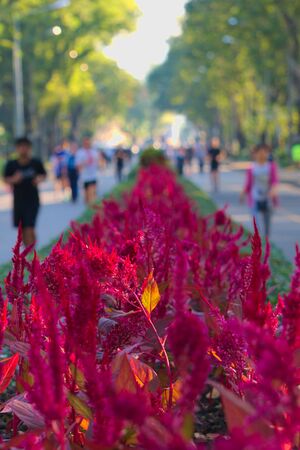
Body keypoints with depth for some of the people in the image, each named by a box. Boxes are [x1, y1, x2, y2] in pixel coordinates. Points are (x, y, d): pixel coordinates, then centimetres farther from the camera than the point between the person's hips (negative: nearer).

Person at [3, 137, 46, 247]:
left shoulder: (36, 163, -5)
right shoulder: (11, 164, -5)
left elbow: (43, 175, 10)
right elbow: (6, 179, 3)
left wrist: (40, 178, -12)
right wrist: (13, 179, -18)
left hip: (33, 201, -2)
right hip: (18, 200, 2)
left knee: (29, 228, -12)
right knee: (22, 229, 11)